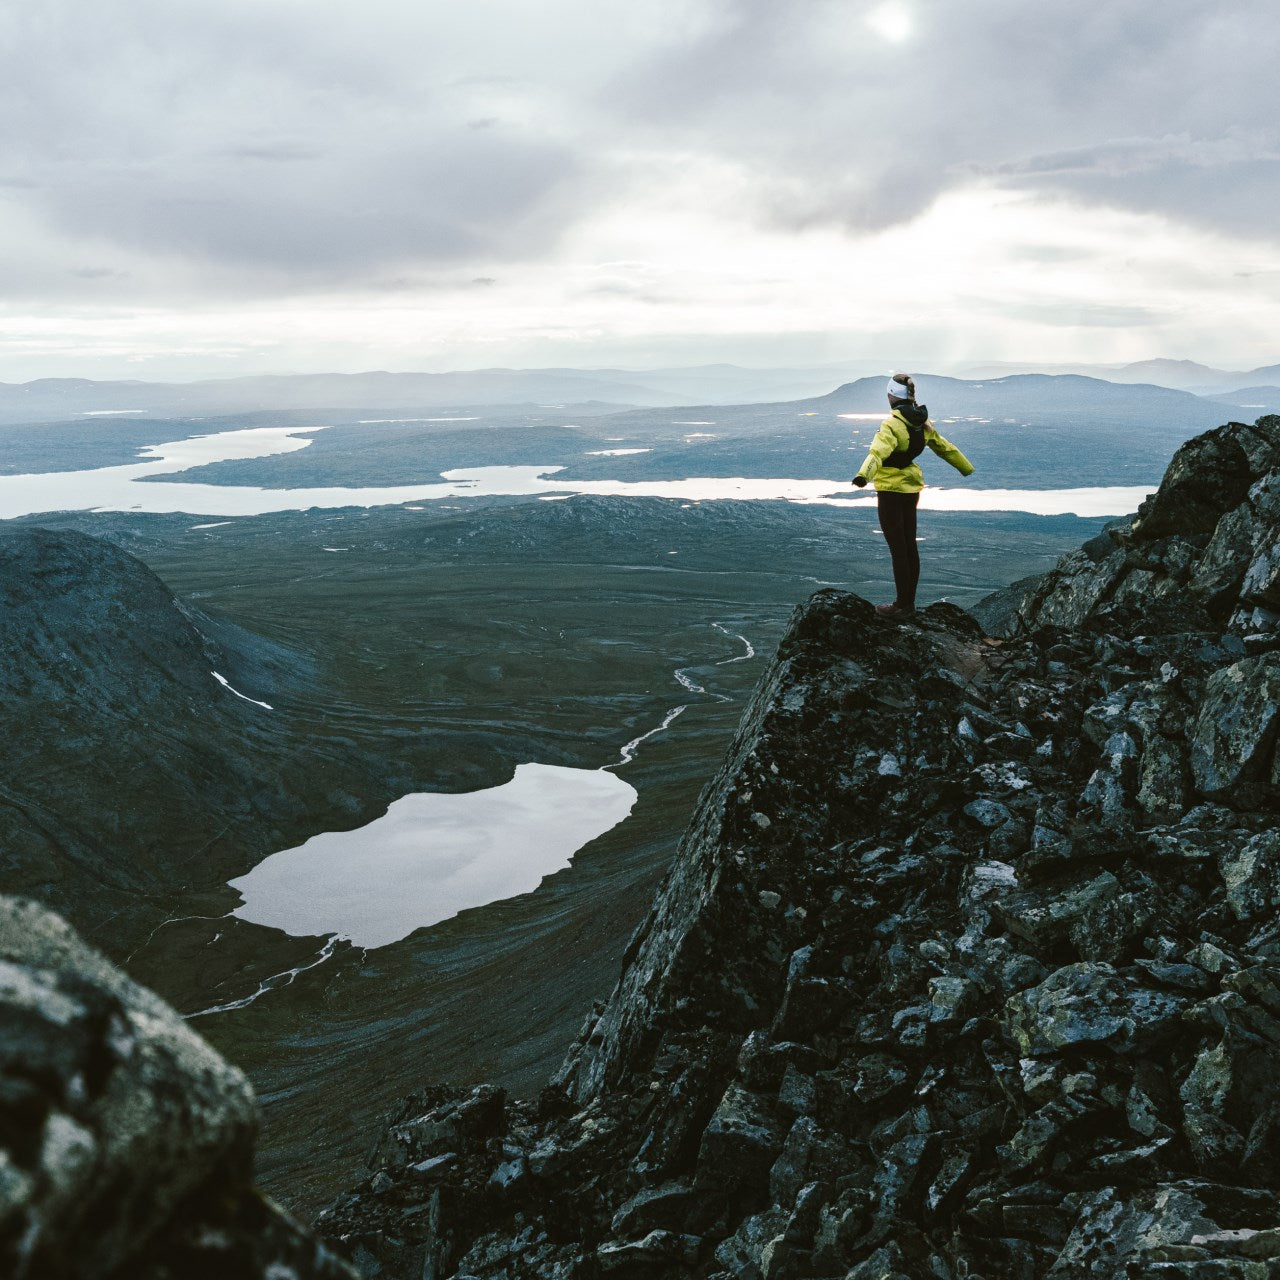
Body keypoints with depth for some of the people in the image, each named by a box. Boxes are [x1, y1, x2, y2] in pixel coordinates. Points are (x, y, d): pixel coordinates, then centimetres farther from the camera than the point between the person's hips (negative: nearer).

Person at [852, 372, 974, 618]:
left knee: (898, 549, -2)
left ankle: (902, 605, 4)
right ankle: (909, 602, 20)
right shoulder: (922, 423, 5)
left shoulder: (892, 424, -19)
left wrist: (863, 475, -54)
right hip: (911, 487, 8)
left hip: (891, 489, -8)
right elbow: (945, 448, 18)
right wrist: (966, 468, 34)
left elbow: (879, 451, -38)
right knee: (910, 546, 13)